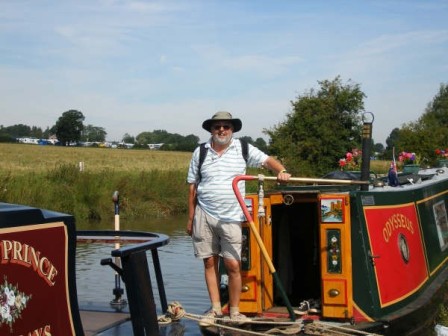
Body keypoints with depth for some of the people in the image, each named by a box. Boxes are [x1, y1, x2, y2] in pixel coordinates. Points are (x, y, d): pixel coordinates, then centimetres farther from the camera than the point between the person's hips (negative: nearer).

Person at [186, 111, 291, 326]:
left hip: (231, 218, -1)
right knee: (210, 262, 7)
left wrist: (281, 171, -26)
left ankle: (234, 311, 12)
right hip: (204, 215, 1)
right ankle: (215, 308, 18)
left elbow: (267, 160, -4)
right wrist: (191, 218, 7)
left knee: (233, 265, -2)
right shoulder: (200, 152, 4)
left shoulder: (243, 149, 2)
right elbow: (192, 187, 8)